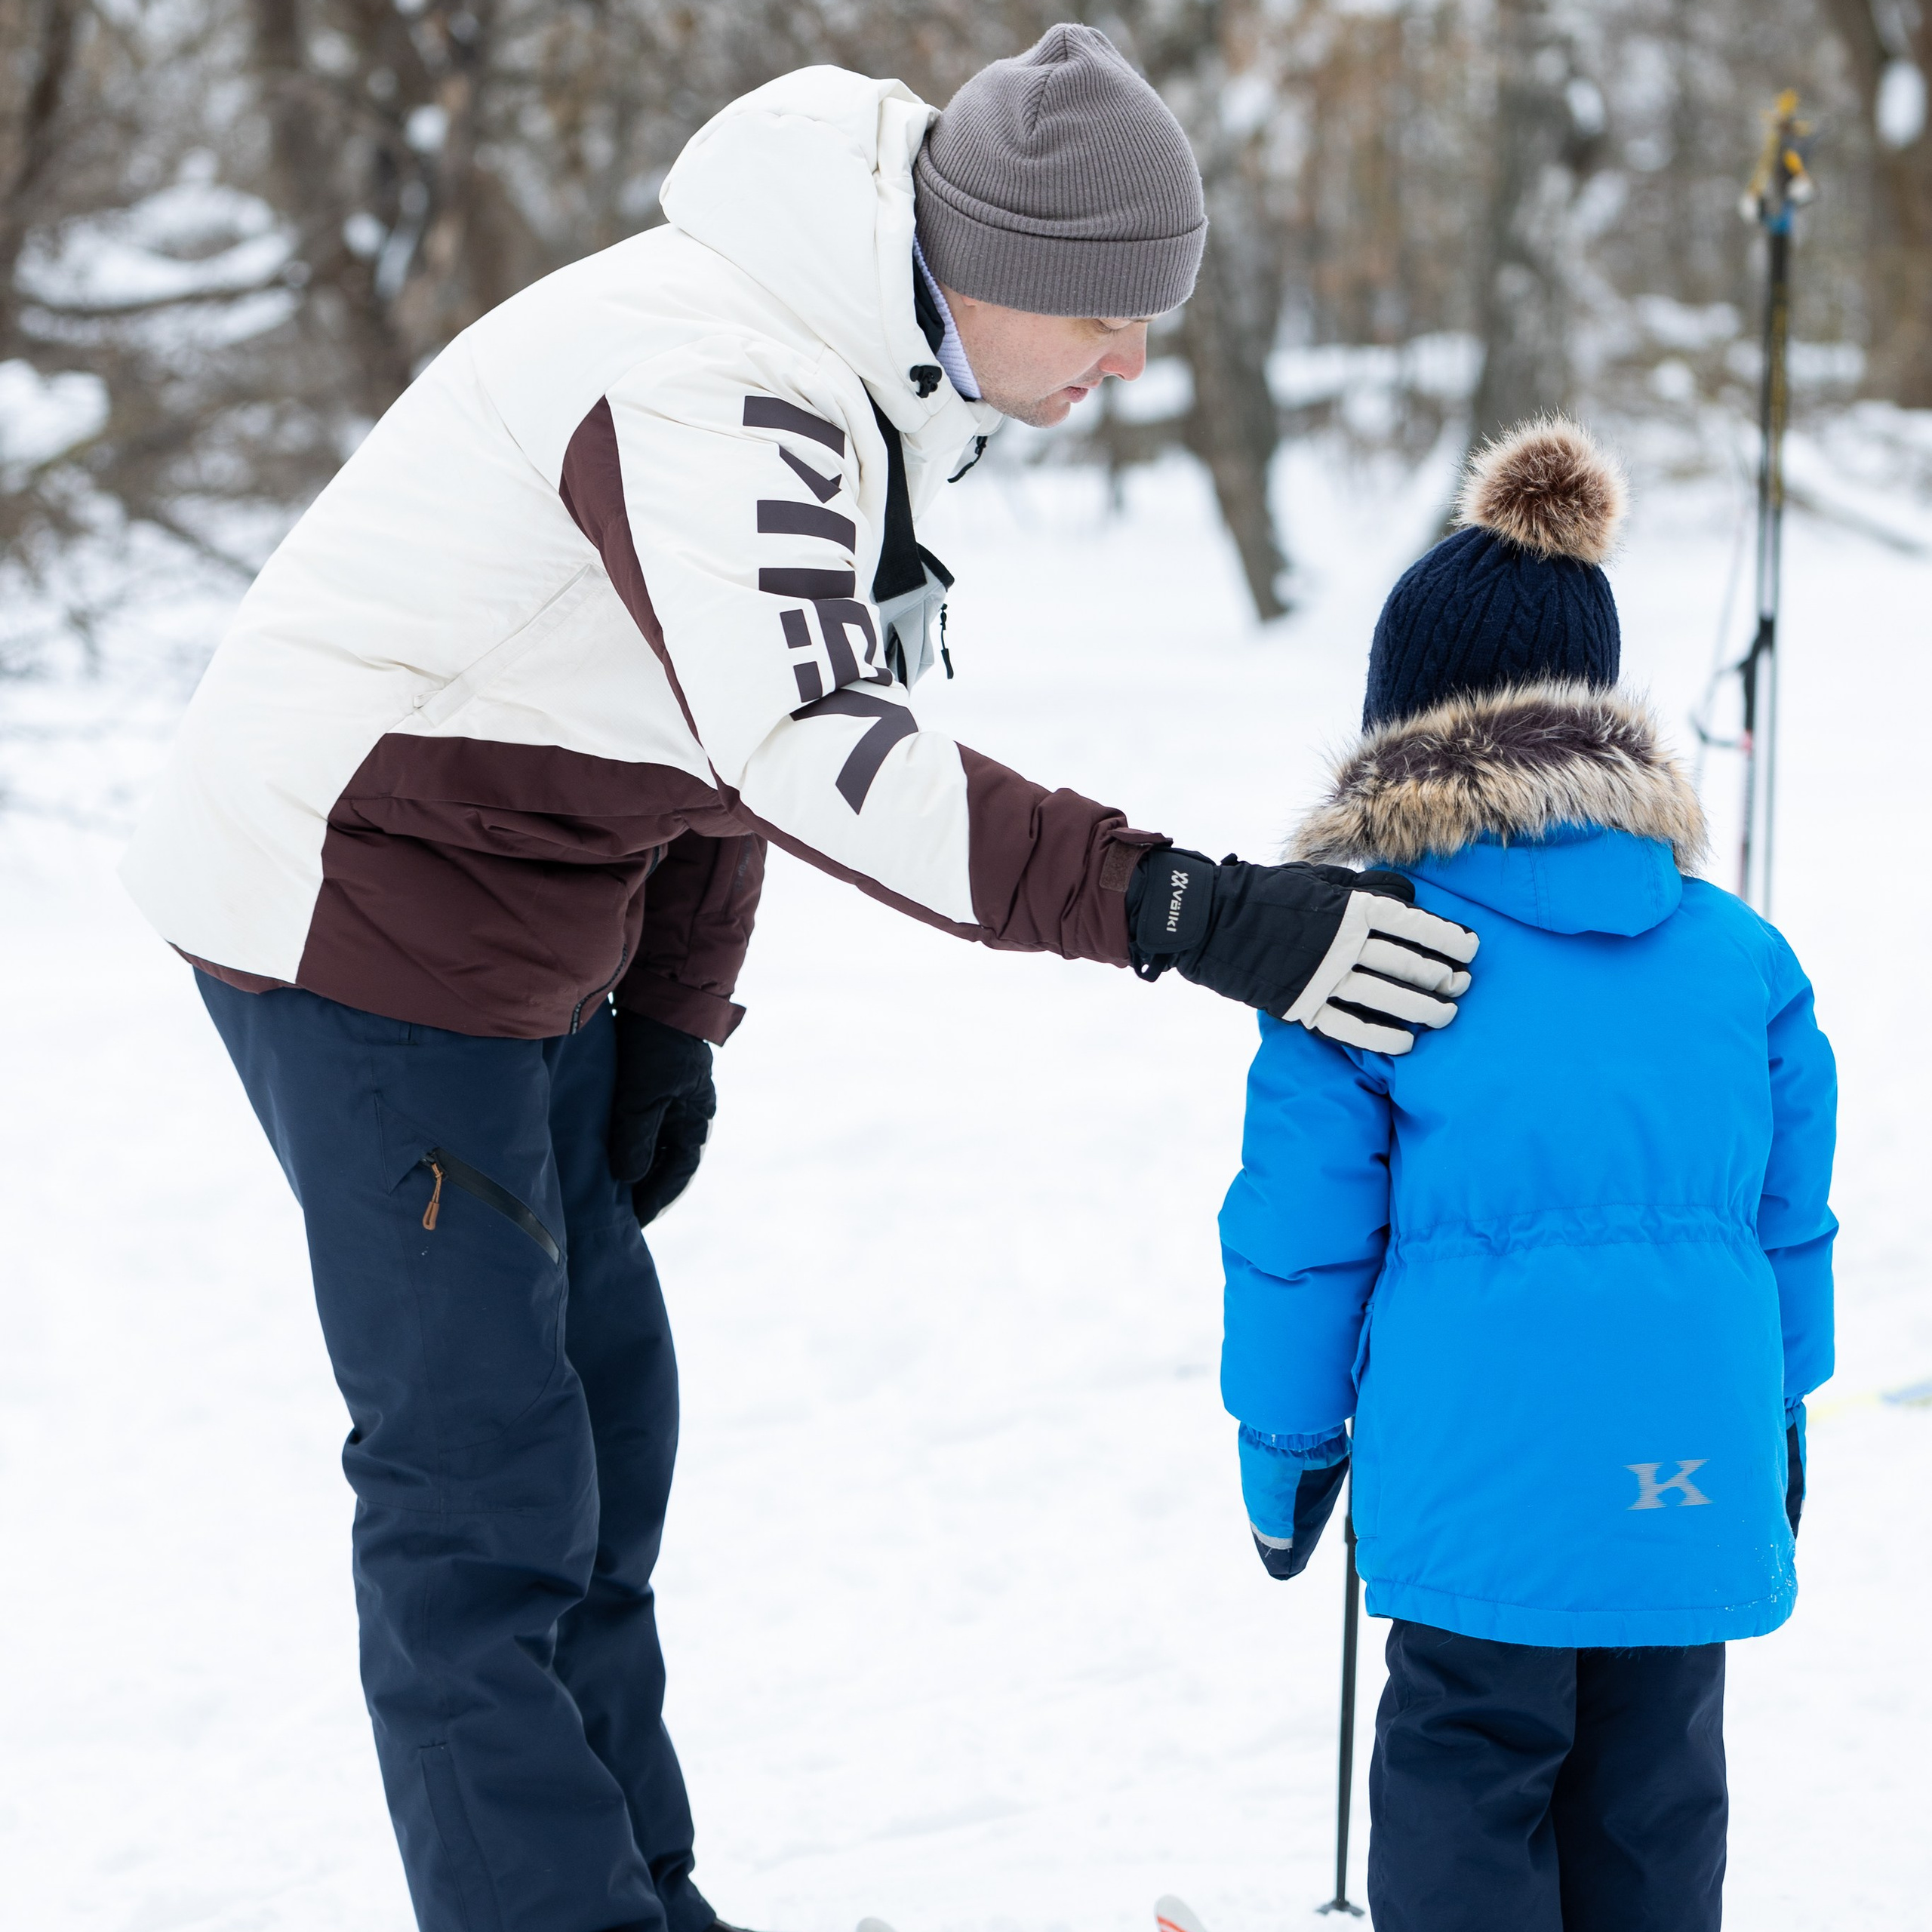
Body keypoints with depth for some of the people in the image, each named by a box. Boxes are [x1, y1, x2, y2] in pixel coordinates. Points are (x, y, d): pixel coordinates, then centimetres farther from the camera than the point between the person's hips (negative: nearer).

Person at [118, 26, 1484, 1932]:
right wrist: (1177, 910, -44)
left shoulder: (870, 362, 2)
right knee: (481, 1469, -8)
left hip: (521, 919, 10)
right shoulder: (719, 384, -29)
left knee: (603, 1401, 14)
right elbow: (812, 750, -41)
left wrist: (675, 1017, 8)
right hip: (359, 910, -10)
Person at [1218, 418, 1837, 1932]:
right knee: (1654, 1802, 15)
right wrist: (1780, 1425, 26)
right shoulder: (1740, 952, 7)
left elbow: (1305, 1230, -3)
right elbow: (1791, 1218, 13)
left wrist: (1285, 1452, 10)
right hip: (1693, 1479, 4)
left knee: (1472, 1782, 6)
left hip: (1478, 1488, -4)